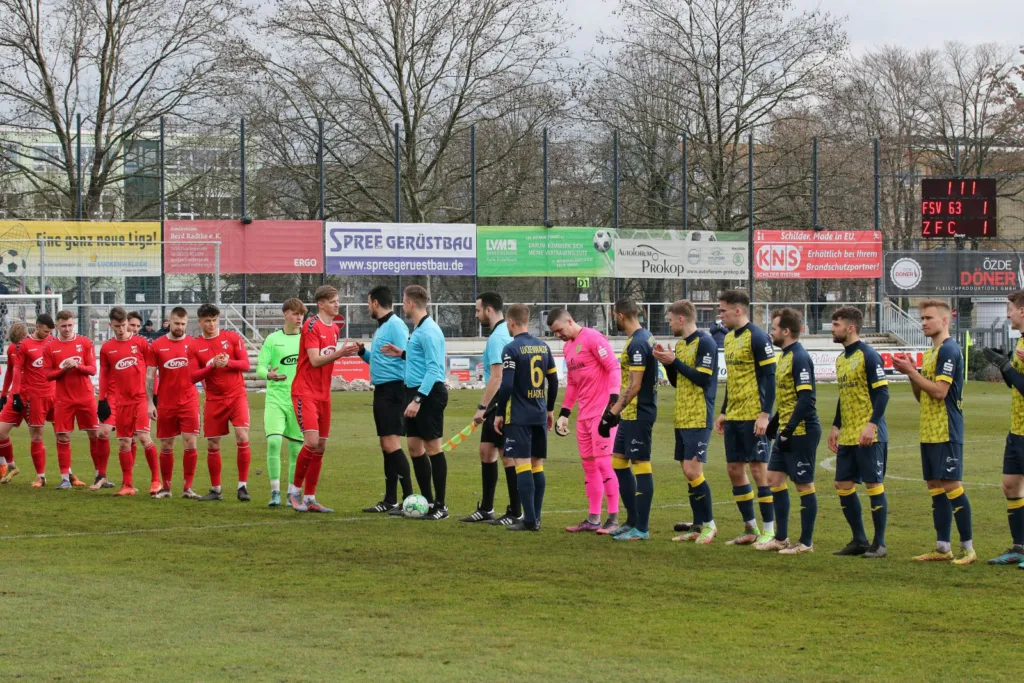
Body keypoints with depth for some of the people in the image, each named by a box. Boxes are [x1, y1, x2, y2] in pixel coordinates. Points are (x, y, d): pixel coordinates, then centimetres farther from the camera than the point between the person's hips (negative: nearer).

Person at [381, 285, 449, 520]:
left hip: (429, 394, -10)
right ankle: (427, 501, 18)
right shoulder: (417, 329, 13)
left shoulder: (429, 331, -17)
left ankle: (440, 506, 1)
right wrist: (402, 354, 17)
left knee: (433, 447, -4)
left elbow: (433, 368, -21)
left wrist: (418, 399, -25)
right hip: (414, 392, 10)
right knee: (414, 447, 11)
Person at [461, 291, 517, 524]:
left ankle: (516, 513, 1)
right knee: (486, 450, 13)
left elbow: (496, 377, -22)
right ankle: (486, 509, 20)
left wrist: (482, 407, -20)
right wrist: (486, 406, 22)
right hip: (497, 405, 10)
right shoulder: (504, 333, 12)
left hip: (503, 405, -10)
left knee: (508, 455, -4)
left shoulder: (497, 337, -18)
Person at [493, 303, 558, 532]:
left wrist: (499, 414, -6)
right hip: (540, 416, 6)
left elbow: (506, 385, -16)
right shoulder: (543, 347, 9)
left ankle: (529, 520, -11)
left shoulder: (511, 349, -10)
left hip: (518, 417, -6)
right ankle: (536, 518, 12)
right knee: (537, 465, 10)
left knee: (522, 465, -7)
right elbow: (554, 382, 13)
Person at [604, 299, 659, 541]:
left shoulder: (637, 344, -17)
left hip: (638, 414, -10)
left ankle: (641, 528, -2)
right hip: (632, 413, 10)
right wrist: (616, 408, 21)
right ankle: (633, 520, 22)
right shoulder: (645, 338, 13)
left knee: (641, 466, -6)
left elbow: (635, 385, -20)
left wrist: (614, 412, -18)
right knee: (619, 462, 15)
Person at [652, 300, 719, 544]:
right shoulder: (680, 345, 16)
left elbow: (702, 378, -18)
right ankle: (698, 526, 14)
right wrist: (667, 363, 5)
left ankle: (709, 524, 0)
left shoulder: (705, 343, -11)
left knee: (693, 471, -11)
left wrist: (674, 361, -14)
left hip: (698, 419, -9)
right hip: (681, 419, 9)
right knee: (688, 473, 8)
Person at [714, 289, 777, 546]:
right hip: (734, 417, 9)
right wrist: (724, 412, 20)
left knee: (758, 469, -5)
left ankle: (769, 530, 1)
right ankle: (750, 529, 18)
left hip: (753, 417, -9)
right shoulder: (730, 338, 14)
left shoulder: (757, 337, -12)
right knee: (734, 469, 9)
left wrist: (765, 414, -20)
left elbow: (769, 377, -15)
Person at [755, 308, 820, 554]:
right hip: (786, 430, 10)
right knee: (775, 478, 12)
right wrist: (775, 423, 19)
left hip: (801, 432, -10)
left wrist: (788, 430, -22)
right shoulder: (785, 356, 13)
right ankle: (781, 538, 19)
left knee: (804, 485, -1)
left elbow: (806, 398, -23)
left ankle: (806, 543, 6)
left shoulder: (800, 358, -17)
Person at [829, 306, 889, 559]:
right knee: (843, 485, 7)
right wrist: (836, 427, 20)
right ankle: (859, 540, 16)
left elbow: (882, 393, -16)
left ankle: (879, 544, 3)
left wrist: (872, 425, -24)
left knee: (873, 484, -3)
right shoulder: (841, 359, 15)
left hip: (868, 436, -9)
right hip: (847, 436, 9)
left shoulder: (868, 356, -11)